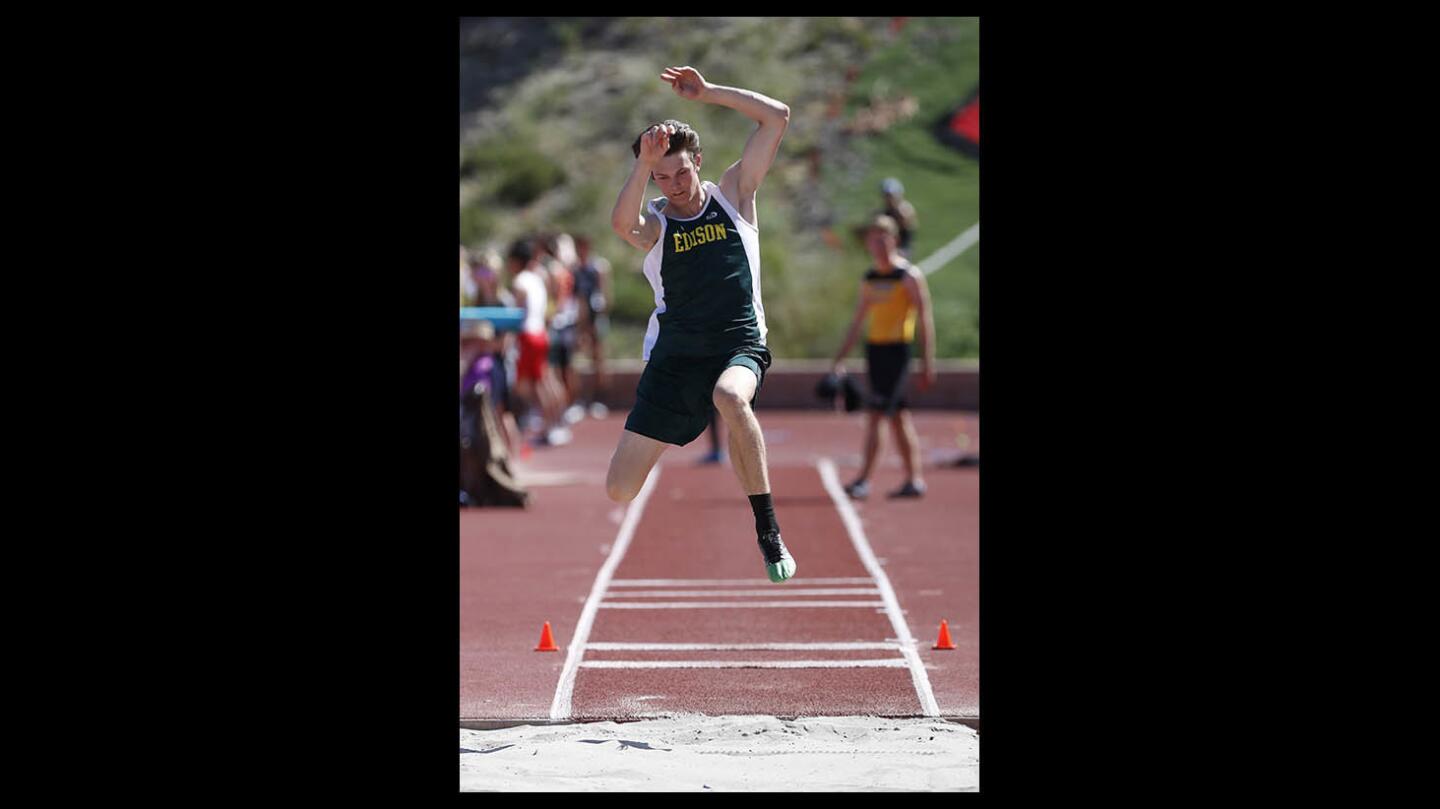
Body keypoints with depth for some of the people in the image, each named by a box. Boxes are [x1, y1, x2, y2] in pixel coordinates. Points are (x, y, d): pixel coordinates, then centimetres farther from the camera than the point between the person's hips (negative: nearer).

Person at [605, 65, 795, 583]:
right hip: (674, 354, 2)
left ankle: (768, 530, -29)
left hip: (739, 345, -1)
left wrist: (705, 93, -2)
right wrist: (644, 163, -28)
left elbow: (777, 117, 1)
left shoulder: (733, 194, 7)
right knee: (620, 490, -5)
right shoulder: (653, 221, 4)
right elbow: (623, 223, -22)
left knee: (730, 396, -40)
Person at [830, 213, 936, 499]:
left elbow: (925, 320, -8)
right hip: (874, 347, 7)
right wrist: (840, 358, 15)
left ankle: (864, 480, -11)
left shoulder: (910, 276, -7)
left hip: (898, 348, -7)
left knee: (876, 414, -11)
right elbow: (857, 322, 18)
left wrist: (927, 362, -13)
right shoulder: (870, 279, 12)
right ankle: (914, 479, 12)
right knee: (898, 415, 9)